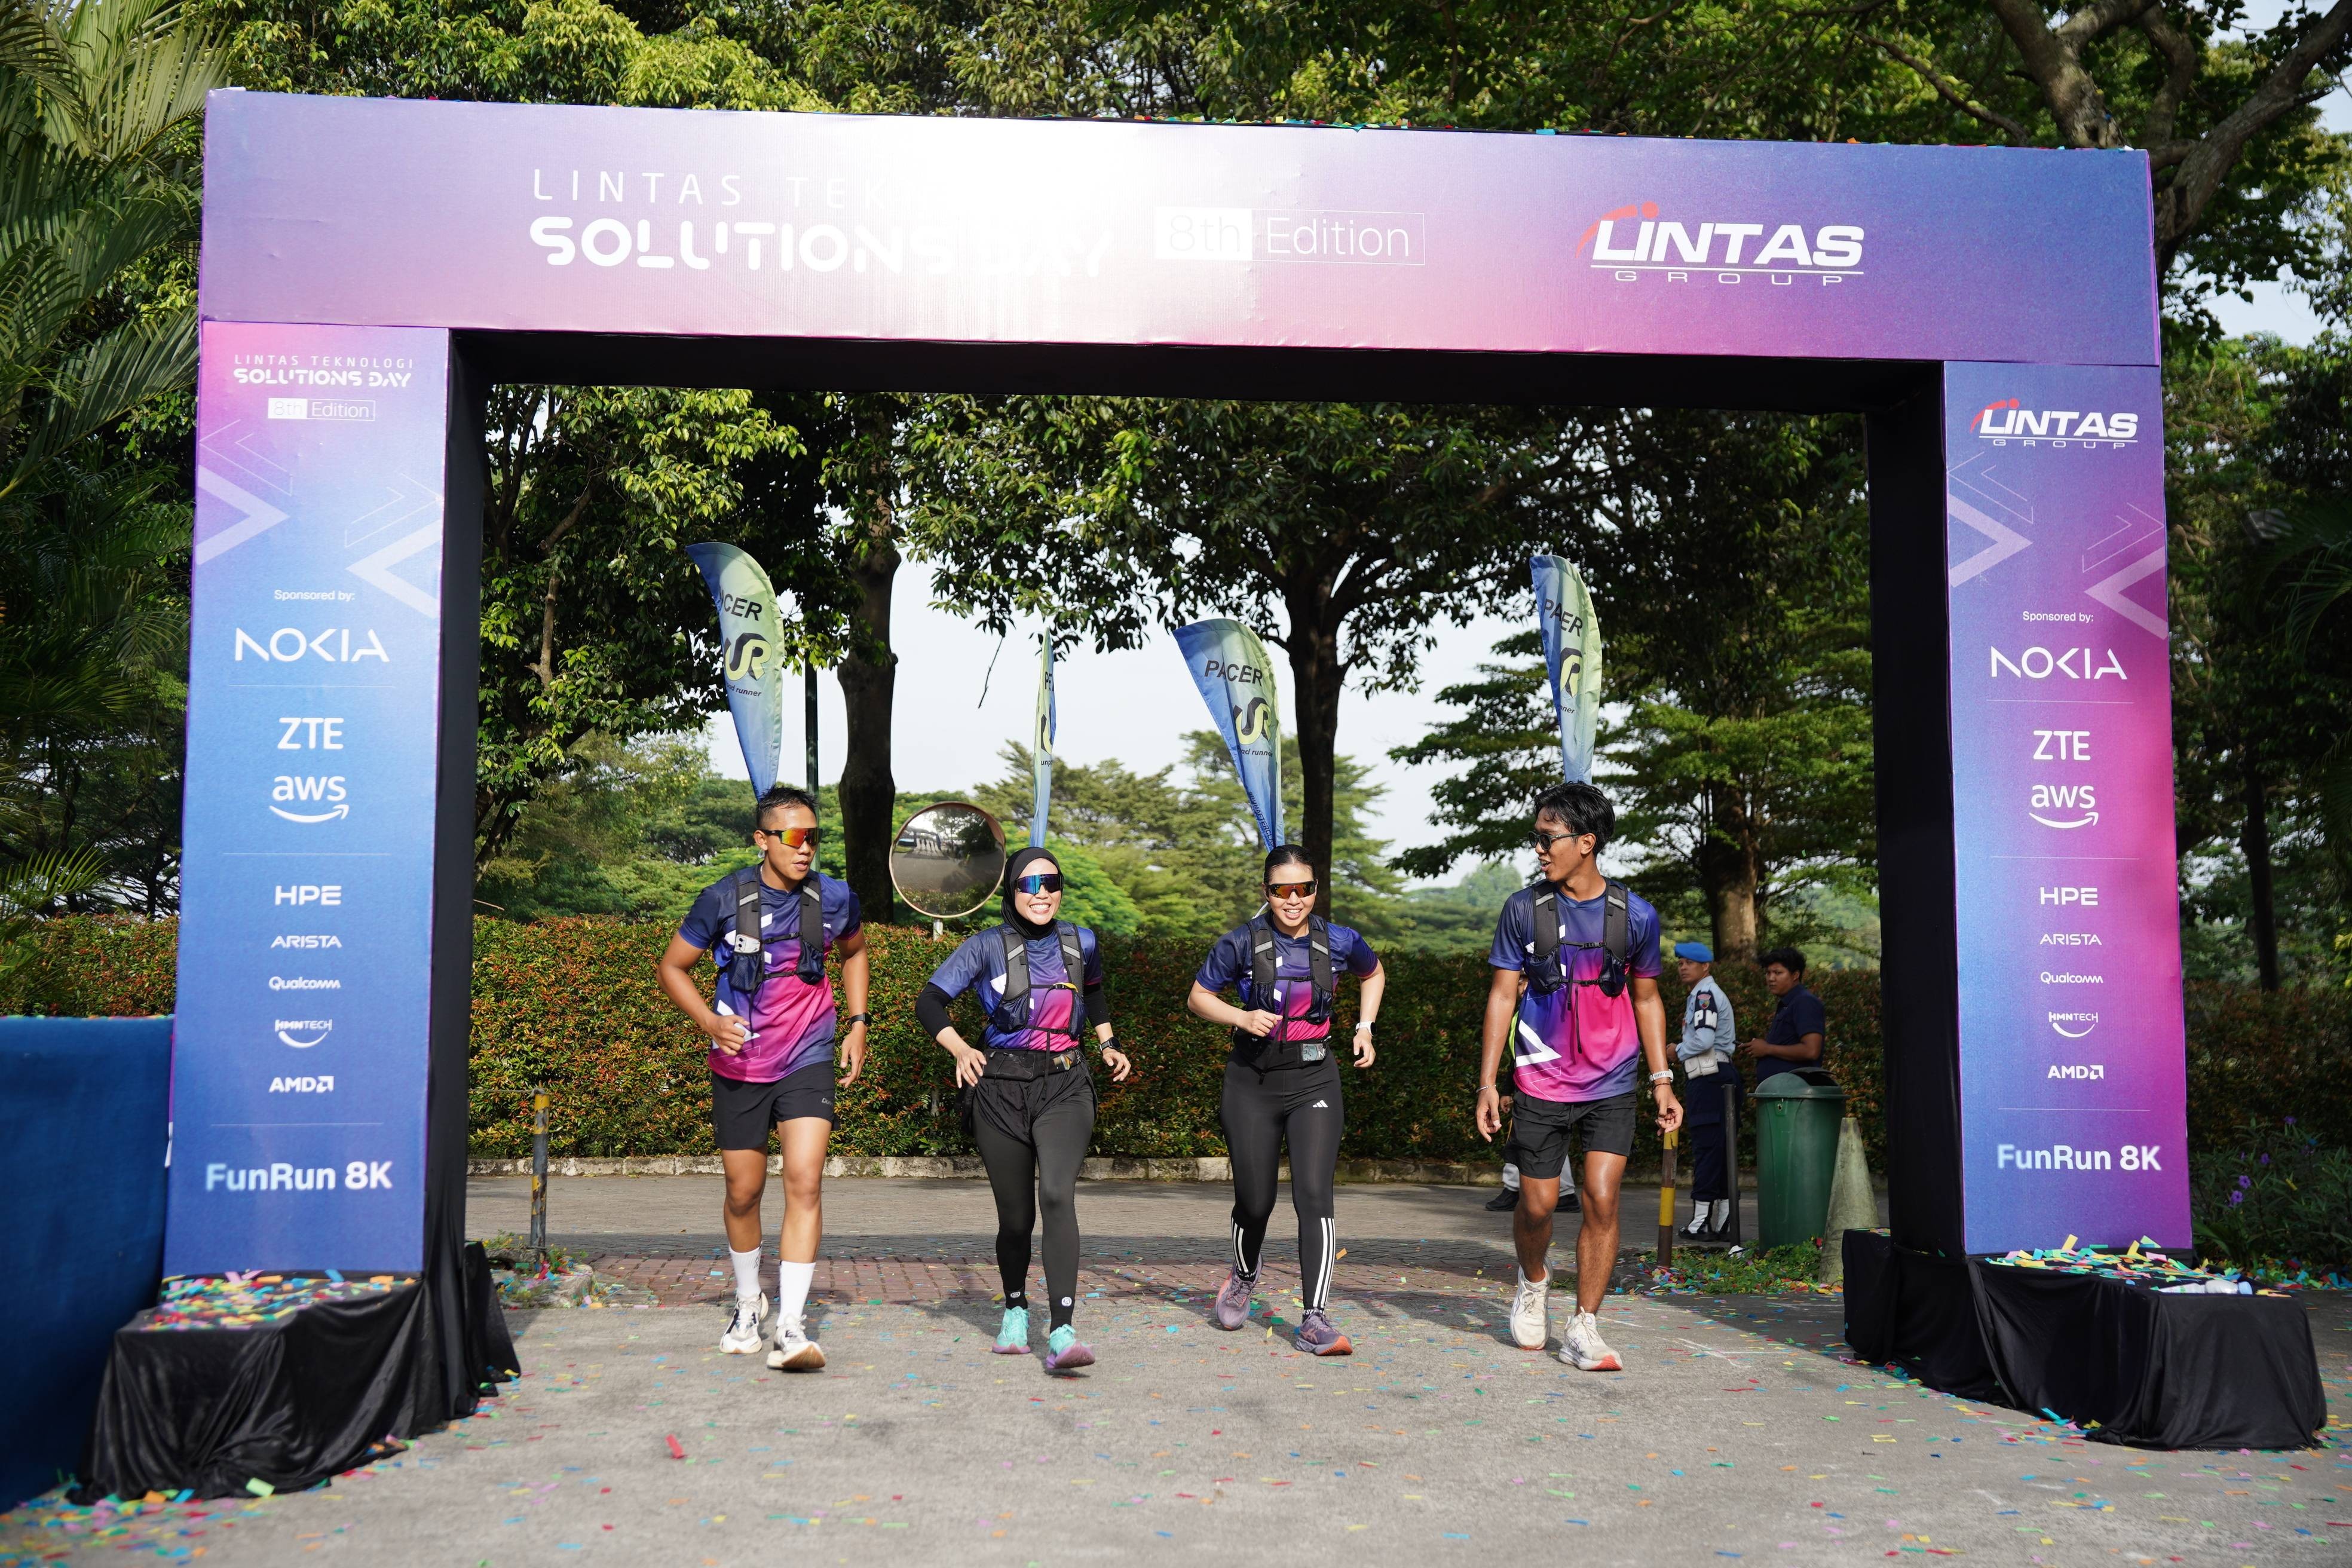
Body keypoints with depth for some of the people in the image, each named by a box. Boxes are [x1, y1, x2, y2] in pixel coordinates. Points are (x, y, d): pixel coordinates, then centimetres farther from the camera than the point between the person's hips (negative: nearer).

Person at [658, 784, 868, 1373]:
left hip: (808, 1063, 0)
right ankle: (748, 1304, 37)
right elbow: (672, 967, 1)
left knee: (804, 1182, -17)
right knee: (744, 1193, 11)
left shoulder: (835, 898, -5)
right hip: (739, 1065, 0)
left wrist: (857, 1024, 9)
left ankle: (790, 1329, -16)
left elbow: (854, 951, 18)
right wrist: (709, 1020, -15)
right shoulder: (723, 899, -11)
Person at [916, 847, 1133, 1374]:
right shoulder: (987, 948, -2)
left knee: (1057, 1193, -22)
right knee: (1015, 1216, 7)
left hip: (1065, 1087, 1)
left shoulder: (1081, 943, 7)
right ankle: (1015, 1311, 36)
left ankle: (1063, 1333, -27)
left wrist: (1108, 1042, 18)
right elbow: (929, 1001, 1)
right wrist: (960, 1049, -11)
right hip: (1001, 1090, 0)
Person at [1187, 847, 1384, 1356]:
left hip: (1314, 1079, 0)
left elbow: (1373, 974, 20)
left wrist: (1364, 1028, 9)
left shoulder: (1339, 942, -2)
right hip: (1252, 1082, 0)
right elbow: (1198, 997, 4)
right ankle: (1243, 1279, 40)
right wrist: (1242, 1017, -14)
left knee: (1314, 1194, -14)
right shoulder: (1241, 944, -8)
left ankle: (1315, 1321, -10)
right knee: (1255, 1200, 7)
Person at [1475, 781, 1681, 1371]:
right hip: (1541, 1083, 0)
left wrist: (1662, 1081, 6)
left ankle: (1583, 1329, 3)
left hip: (1611, 1086, 0)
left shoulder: (1635, 914, -2)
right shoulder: (1524, 909, -3)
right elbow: (1502, 995, 0)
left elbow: (1646, 998, 10)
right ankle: (1533, 1281, 36)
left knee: (1602, 1201, -8)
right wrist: (1487, 1084, -4)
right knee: (1538, 1203, 5)